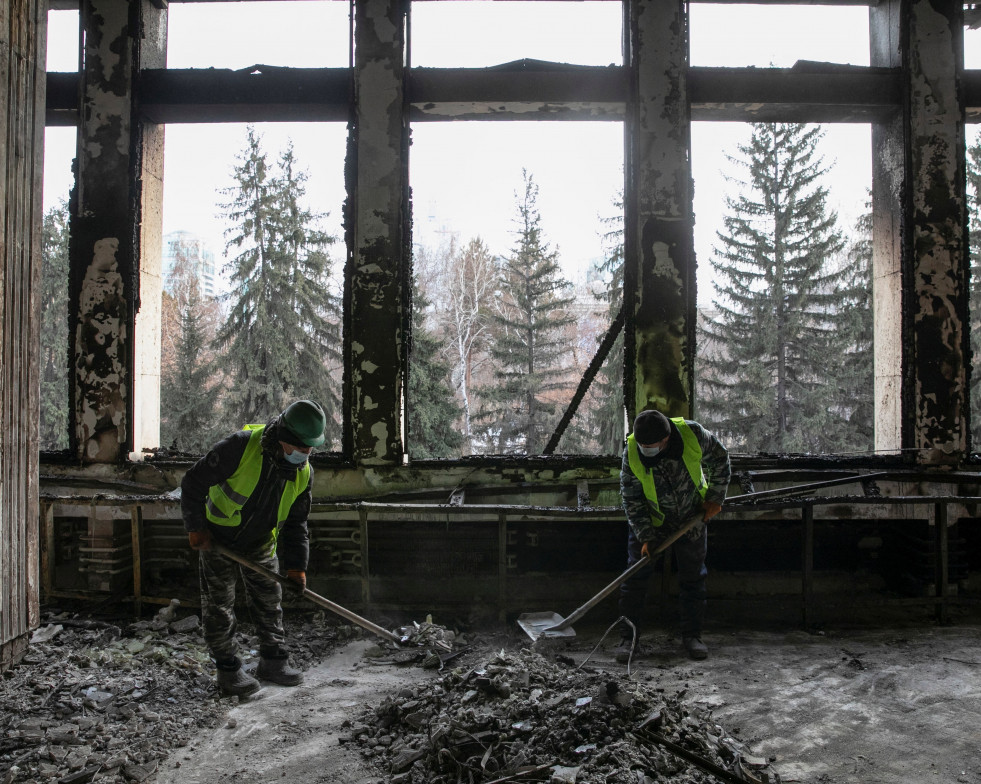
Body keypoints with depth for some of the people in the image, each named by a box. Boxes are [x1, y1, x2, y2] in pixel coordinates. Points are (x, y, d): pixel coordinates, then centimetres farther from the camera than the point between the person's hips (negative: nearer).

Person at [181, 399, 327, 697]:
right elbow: (194, 481, -22)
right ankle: (228, 669, 14)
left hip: (260, 542, 5)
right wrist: (195, 527, -17)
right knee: (219, 605, 2)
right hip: (216, 537, -4)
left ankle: (273, 660, 25)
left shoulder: (303, 474, -12)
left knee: (269, 600, 11)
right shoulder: (241, 446, -30)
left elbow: (296, 523, -2)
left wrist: (296, 564, -9)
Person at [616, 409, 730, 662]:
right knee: (635, 577, -3)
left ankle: (692, 635, 22)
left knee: (693, 578, 8)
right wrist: (645, 537, -17)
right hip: (649, 521, -1)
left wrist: (715, 498, -7)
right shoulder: (631, 453, -26)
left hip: (692, 518, 1)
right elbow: (632, 500, -15)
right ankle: (628, 637, 8)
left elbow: (720, 459, -6)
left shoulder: (693, 434, -27)